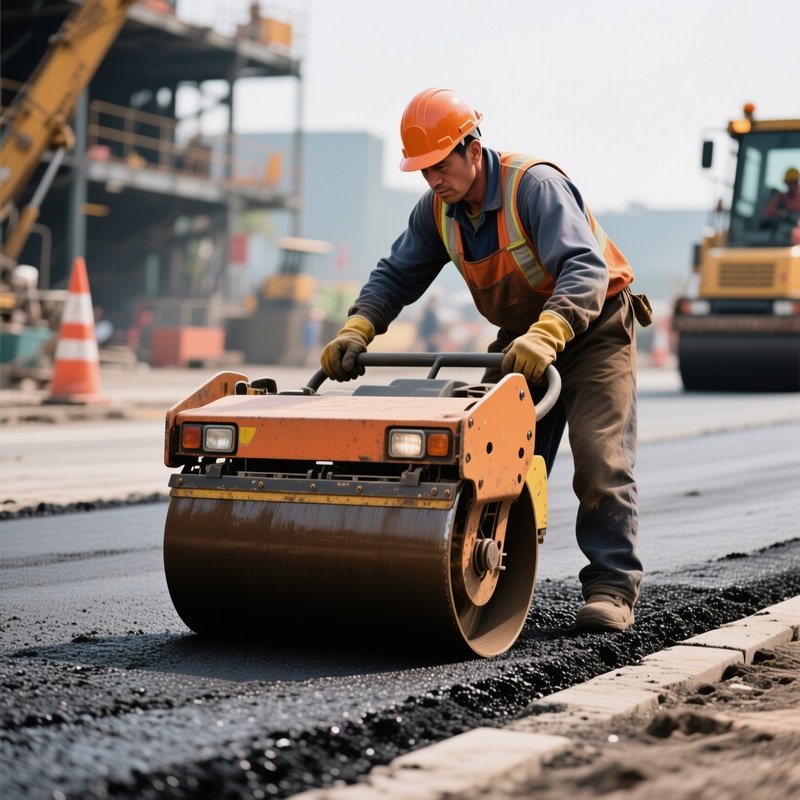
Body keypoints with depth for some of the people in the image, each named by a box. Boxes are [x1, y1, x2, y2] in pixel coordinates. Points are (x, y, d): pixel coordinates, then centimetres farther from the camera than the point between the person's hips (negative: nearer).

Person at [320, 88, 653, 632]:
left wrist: (546, 336, -54)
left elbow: (585, 268, -39)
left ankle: (611, 587, -7)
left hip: (594, 327, -6)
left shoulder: (535, 185, -29)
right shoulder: (438, 210, -6)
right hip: (522, 338, 7)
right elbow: (397, 275, 0)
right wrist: (357, 330, -18)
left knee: (601, 459, -13)